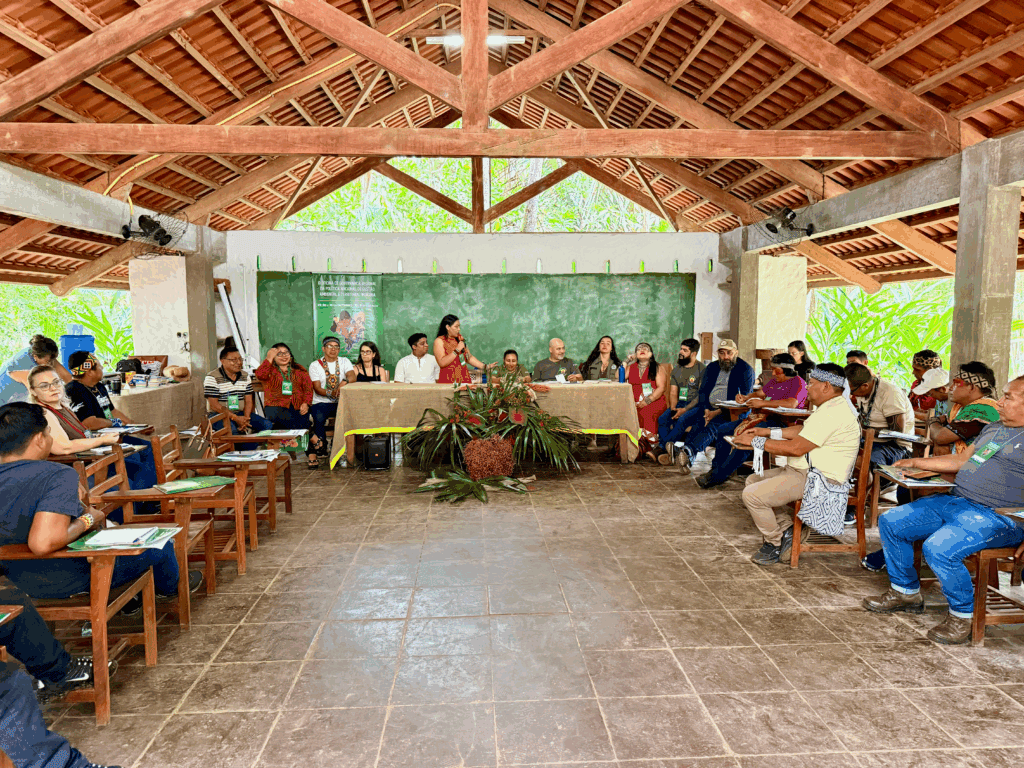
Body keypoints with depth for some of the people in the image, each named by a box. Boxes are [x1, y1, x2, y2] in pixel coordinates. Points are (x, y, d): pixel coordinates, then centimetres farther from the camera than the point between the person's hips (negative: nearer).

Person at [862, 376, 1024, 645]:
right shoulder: (992, 429, 20)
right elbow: (960, 459, 29)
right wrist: (916, 463, 24)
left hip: (996, 517, -9)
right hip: (953, 501, 9)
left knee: (939, 549, -33)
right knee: (890, 522, 5)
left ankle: (962, 615, -6)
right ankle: (906, 592, 18)